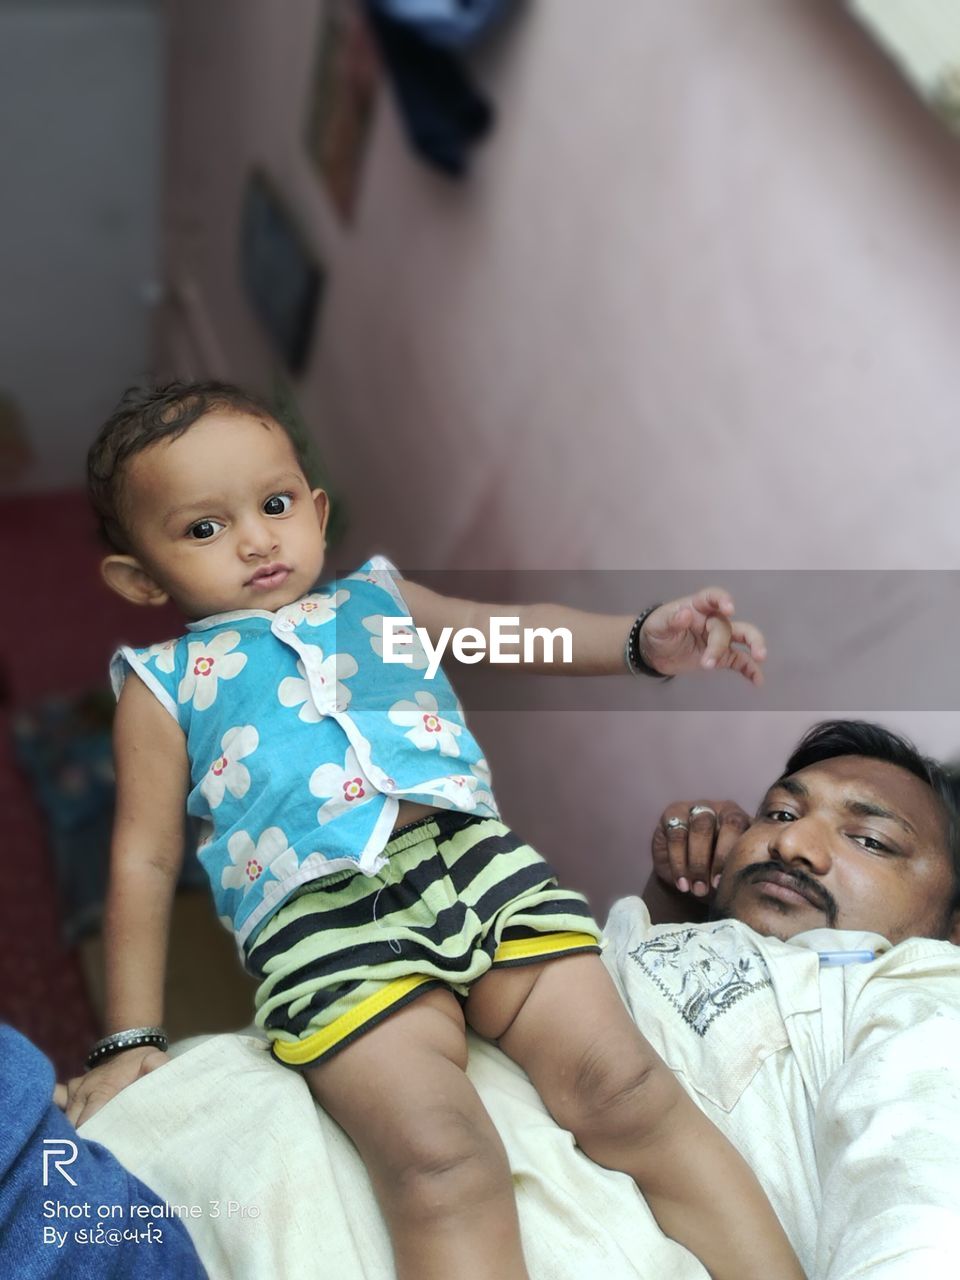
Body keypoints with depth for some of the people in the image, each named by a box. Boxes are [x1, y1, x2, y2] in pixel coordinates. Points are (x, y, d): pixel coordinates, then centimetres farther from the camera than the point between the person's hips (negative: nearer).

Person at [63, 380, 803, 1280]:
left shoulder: (376, 599, 27)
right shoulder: (164, 682, 18)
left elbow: (512, 630, 21)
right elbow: (145, 861, 16)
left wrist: (643, 640, 2)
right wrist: (130, 1039, 13)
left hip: (477, 859, 4)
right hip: (321, 918, -3)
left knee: (631, 1096, -13)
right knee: (441, 1170, -26)